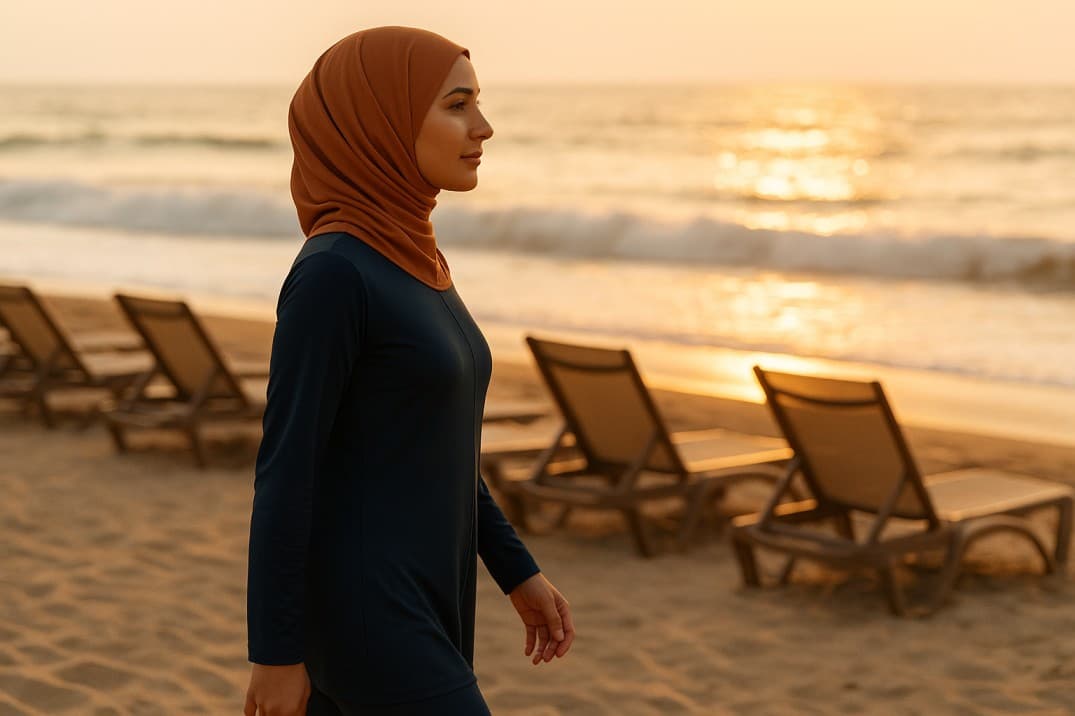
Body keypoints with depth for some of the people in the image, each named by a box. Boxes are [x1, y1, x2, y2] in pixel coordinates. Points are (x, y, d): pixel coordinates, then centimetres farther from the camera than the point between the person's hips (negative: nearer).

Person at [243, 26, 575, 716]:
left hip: (413, 599, 9)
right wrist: (276, 653, -15)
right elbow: (284, 467, -17)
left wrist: (518, 572, 18)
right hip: (364, 615, -9)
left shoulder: (404, 260, 10)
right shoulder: (331, 272, -18)